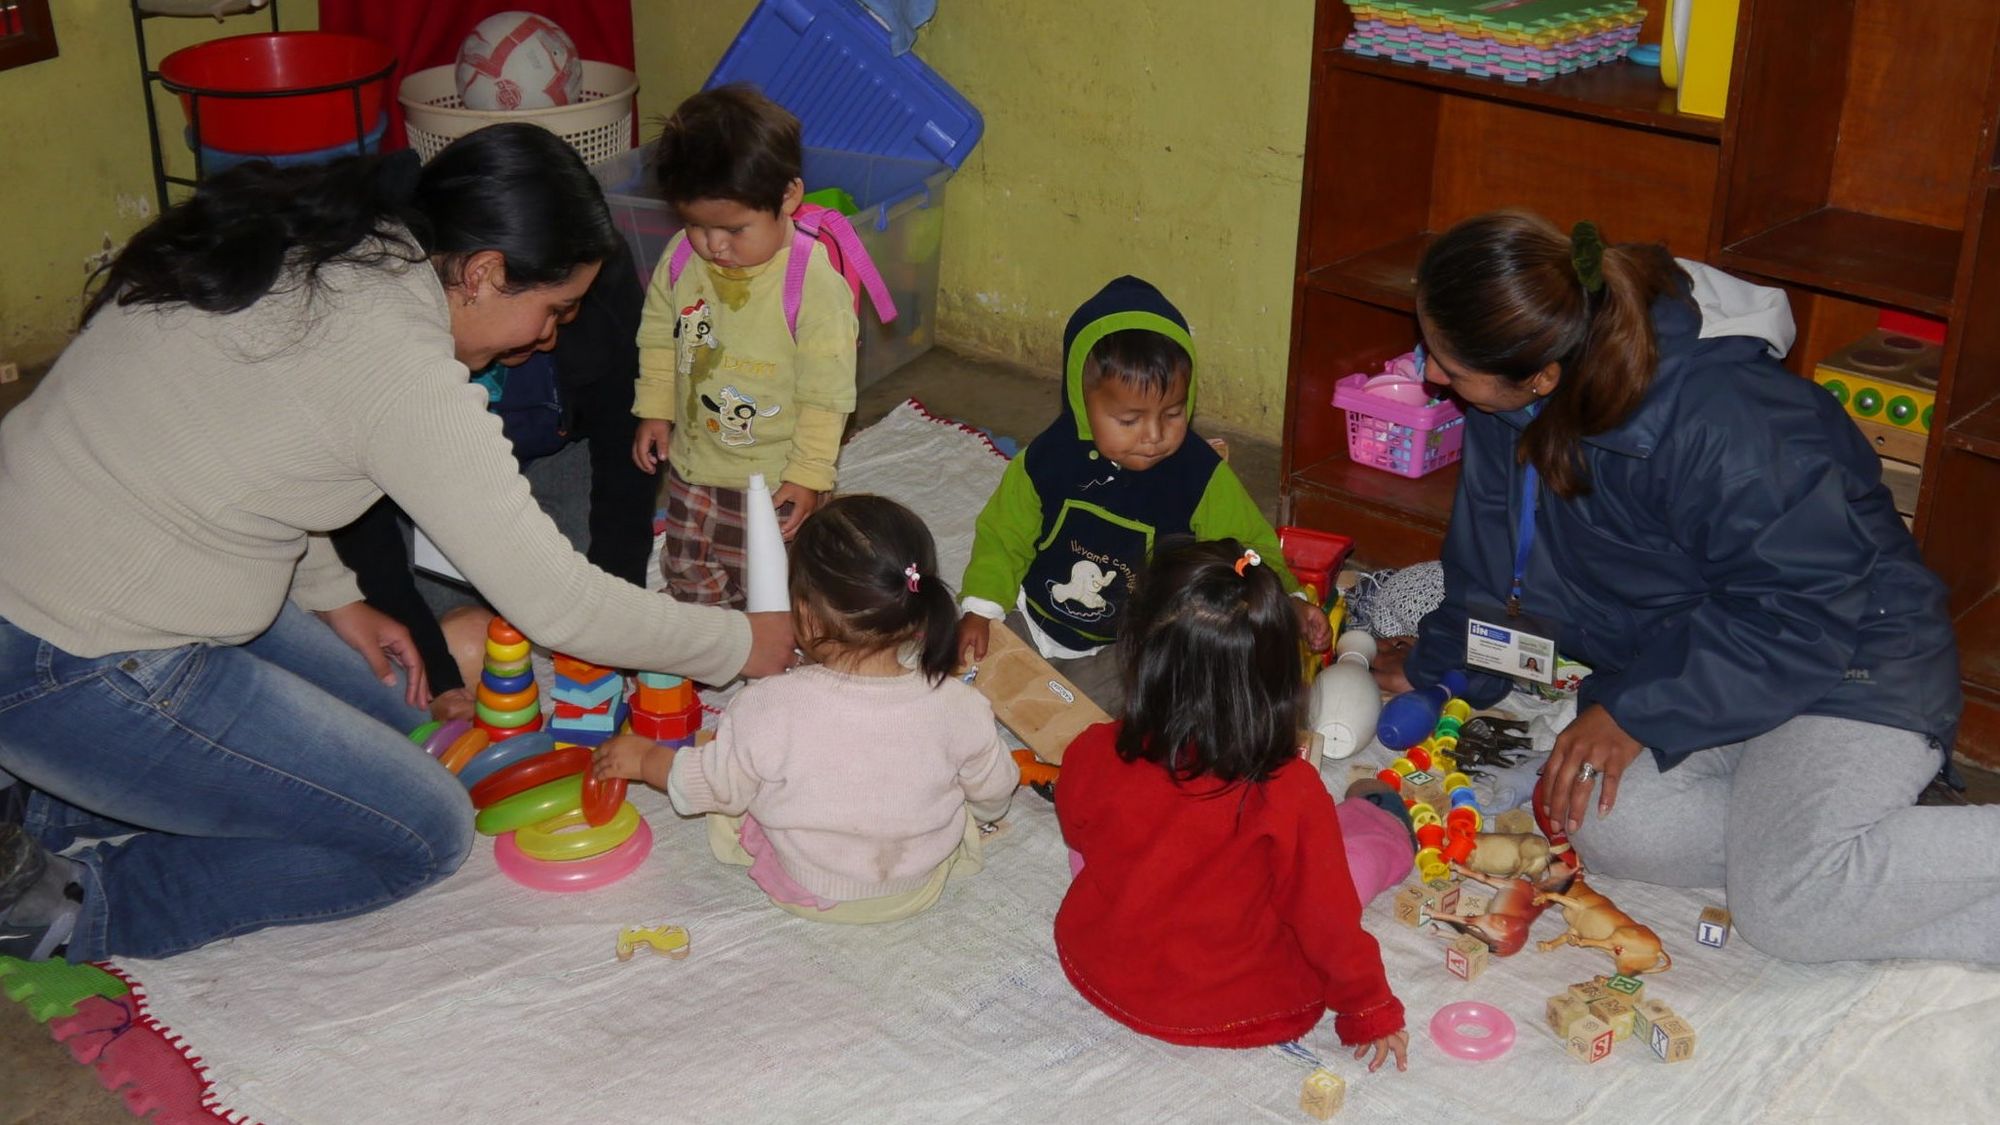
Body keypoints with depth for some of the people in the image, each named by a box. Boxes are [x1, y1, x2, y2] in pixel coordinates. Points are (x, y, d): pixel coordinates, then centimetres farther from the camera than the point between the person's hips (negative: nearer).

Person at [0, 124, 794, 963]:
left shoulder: (305, 247, 3)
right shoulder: (404, 371, -23)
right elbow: (553, 603, -17)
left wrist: (335, 599, 16)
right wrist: (741, 644, -4)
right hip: (69, 673, -9)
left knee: (393, 723, 21)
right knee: (423, 832, 0)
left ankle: (80, 802, 14)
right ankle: (74, 901, -2)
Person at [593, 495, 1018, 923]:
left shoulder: (770, 708, -31)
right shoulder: (959, 708, -26)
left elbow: (717, 786, -14)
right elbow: (993, 799, -8)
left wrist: (643, 758, 6)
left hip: (806, 895, -1)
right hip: (917, 891, 2)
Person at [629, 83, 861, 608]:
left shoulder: (815, 282, -24)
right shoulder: (680, 260, -9)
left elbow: (825, 392, -18)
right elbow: (659, 337, 9)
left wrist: (808, 473, -15)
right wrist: (654, 410, 7)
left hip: (776, 475, -5)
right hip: (694, 462, 5)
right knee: (688, 575, 19)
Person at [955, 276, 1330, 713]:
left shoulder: (1201, 476, -17)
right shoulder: (1047, 459, -14)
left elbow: (1251, 547, -8)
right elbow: (1002, 537, -1)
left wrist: (1288, 602, -24)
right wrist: (980, 609, -12)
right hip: (1032, 619, 2)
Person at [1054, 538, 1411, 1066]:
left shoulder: (1092, 756, -24)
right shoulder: (1290, 793, -32)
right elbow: (1328, 922, -17)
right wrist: (1371, 1013, 2)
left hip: (1099, 971, 3)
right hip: (1239, 1009, -2)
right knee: (1374, 840, 10)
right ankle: (1386, 819, 45)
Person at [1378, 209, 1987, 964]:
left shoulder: (1720, 424, -32)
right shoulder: (1508, 401, -7)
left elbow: (1804, 607, -25)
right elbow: (1492, 557, 12)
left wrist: (1635, 712, -21)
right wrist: (1435, 674, 21)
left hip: (1847, 655, -8)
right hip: (1689, 661, 8)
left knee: (1793, 910, -27)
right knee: (1607, 827, -19)